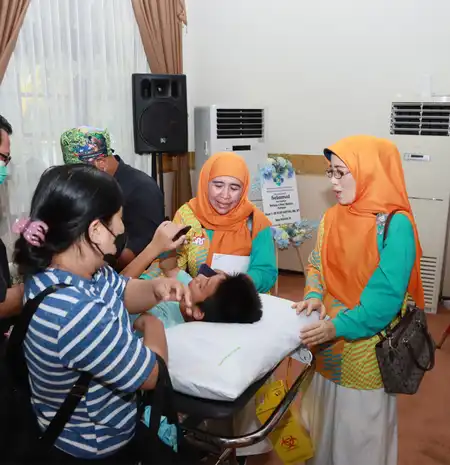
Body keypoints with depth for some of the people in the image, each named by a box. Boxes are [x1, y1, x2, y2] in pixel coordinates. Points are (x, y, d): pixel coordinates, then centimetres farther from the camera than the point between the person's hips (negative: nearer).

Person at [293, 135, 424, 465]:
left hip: (365, 347, -6)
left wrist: (339, 327, -26)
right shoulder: (332, 217, 3)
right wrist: (314, 297, -12)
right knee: (324, 417, 22)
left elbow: (387, 294, -21)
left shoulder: (395, 224, -18)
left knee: (359, 425, 12)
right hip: (327, 340, 6)